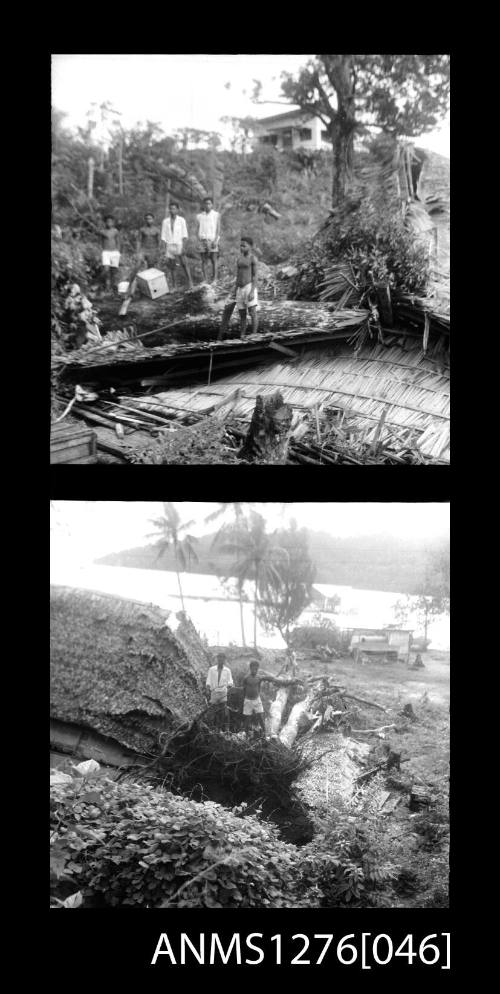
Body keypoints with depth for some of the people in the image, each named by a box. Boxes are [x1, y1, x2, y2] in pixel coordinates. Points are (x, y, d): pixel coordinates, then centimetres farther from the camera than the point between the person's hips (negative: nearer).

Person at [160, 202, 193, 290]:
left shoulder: (181, 220, -1)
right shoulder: (165, 221, 5)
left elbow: (185, 235, -3)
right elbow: (163, 236, 5)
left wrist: (184, 247, -13)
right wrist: (166, 249, -1)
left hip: (179, 245, -2)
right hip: (170, 246, 2)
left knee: (184, 264, -12)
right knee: (172, 267, 3)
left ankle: (190, 283, -10)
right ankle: (173, 286, 9)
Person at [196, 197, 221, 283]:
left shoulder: (216, 215, 5)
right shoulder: (199, 216, 12)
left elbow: (218, 229, 1)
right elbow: (198, 228, 14)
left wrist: (215, 240, -11)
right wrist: (199, 239, -2)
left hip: (213, 240, -2)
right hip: (203, 240, 2)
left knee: (214, 260, -4)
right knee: (204, 260, 1)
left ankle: (214, 279, -1)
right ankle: (204, 279, 4)